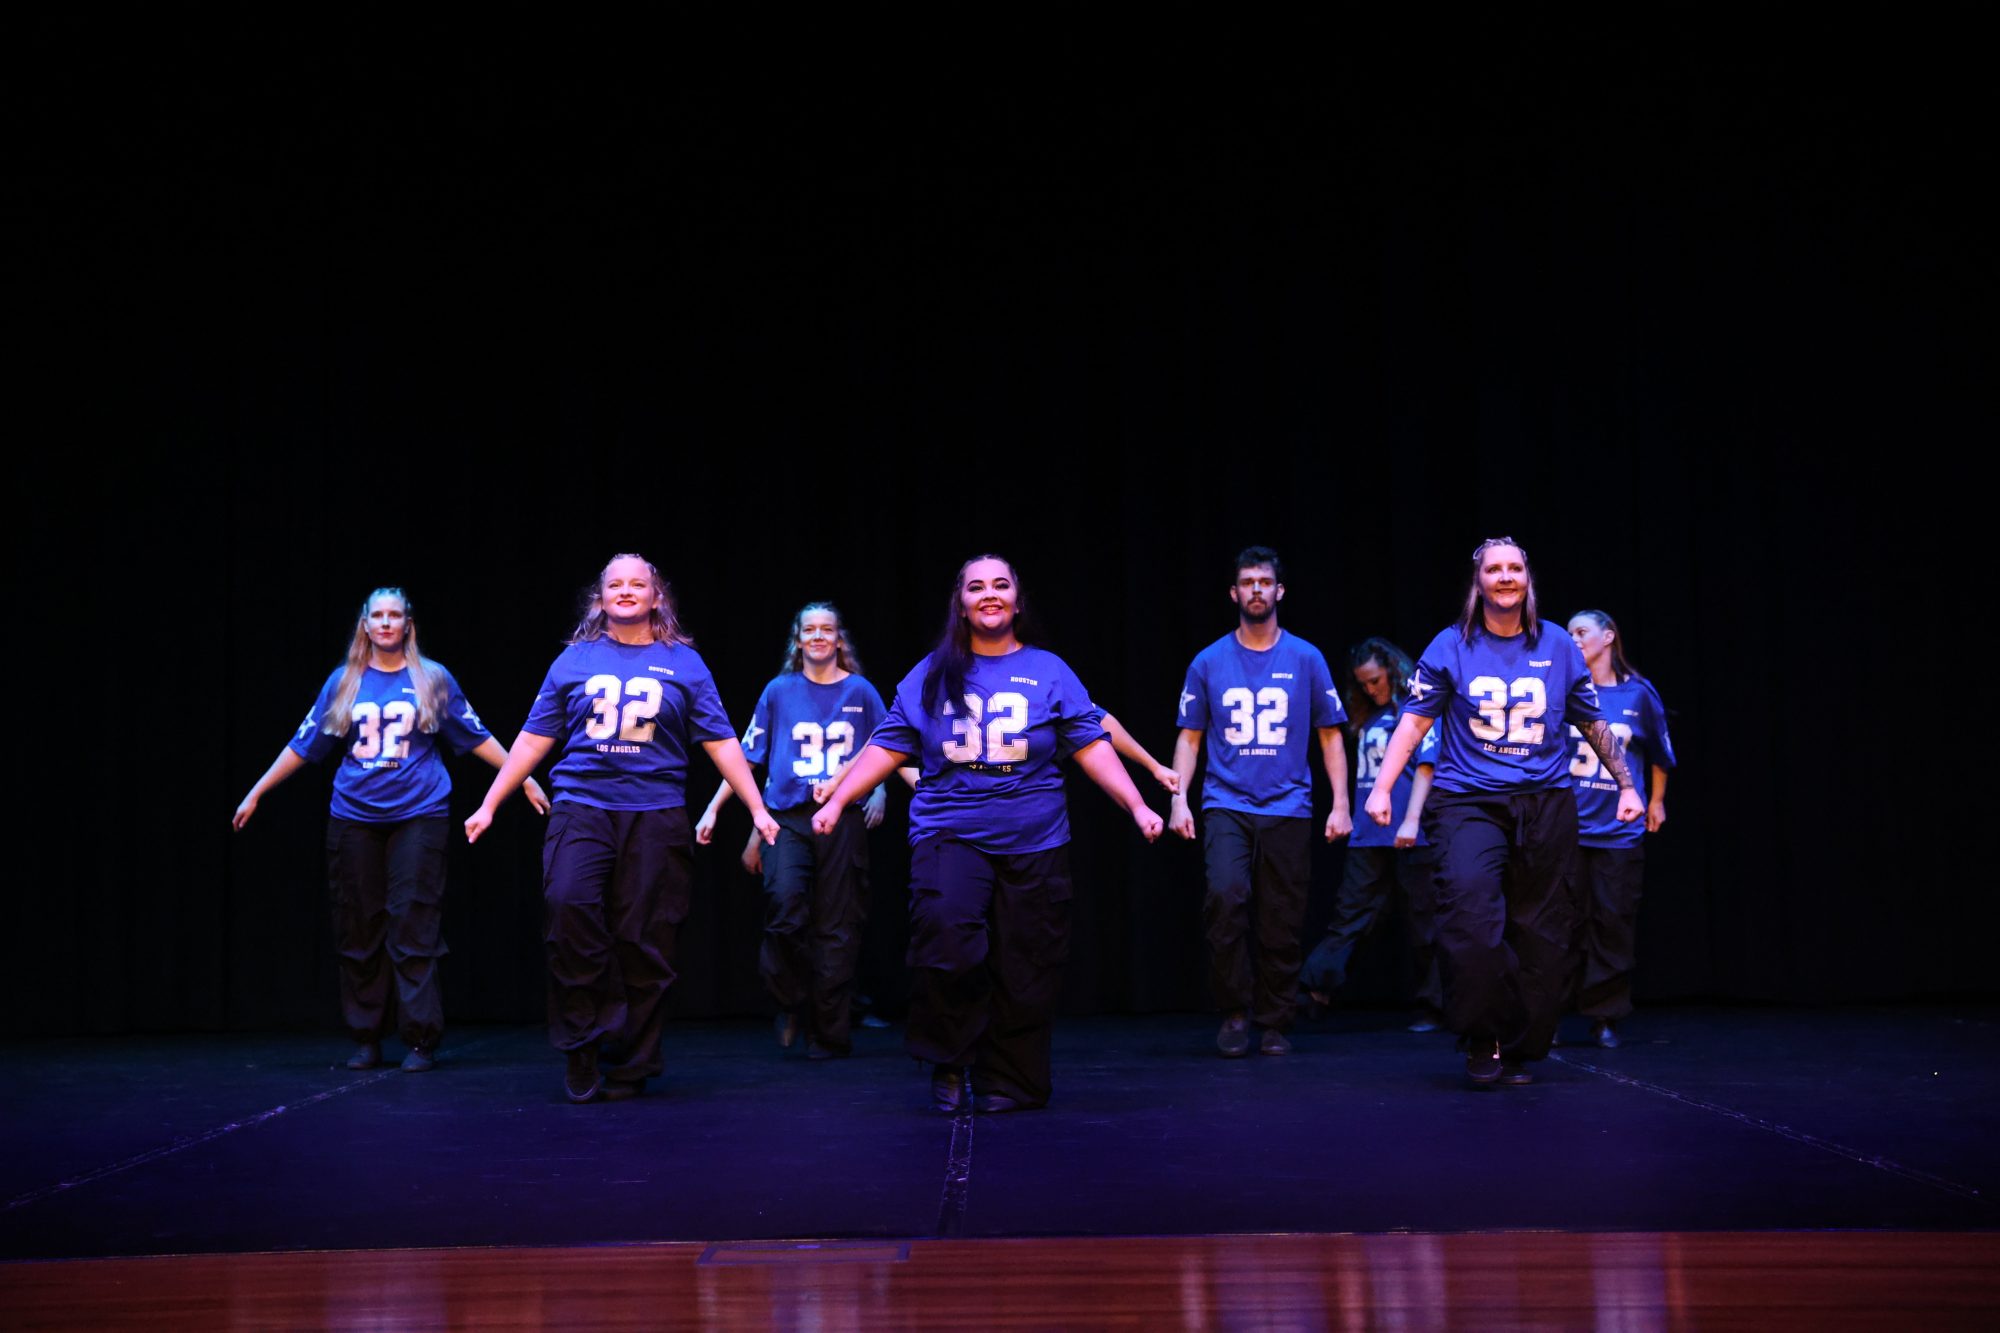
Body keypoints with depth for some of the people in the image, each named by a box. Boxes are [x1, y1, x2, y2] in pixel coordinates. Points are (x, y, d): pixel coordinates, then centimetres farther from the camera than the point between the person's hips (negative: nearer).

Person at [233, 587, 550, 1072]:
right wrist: (255, 794, 12)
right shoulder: (343, 682, 9)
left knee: (414, 928, -5)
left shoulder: (433, 679, 5)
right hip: (354, 818, 2)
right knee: (359, 930, 5)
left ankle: (421, 1040, -1)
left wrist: (523, 777, 2)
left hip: (418, 815, -2)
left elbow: (477, 737, 7)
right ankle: (365, 1040, 13)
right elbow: (303, 745, 13)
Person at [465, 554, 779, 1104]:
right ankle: (582, 1048, -10)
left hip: (655, 814, 0)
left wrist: (758, 809, 4)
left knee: (644, 943, -1)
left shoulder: (684, 663, 11)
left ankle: (630, 1068, 12)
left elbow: (721, 742, 10)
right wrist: (489, 805, 9)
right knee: (567, 906, -24)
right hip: (582, 807, 0)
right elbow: (534, 738, 13)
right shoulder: (575, 660, 12)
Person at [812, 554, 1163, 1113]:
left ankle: (1008, 1084, 16)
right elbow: (888, 746, 8)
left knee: (1023, 971, 2)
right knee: (945, 937, -23)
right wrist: (836, 800, -1)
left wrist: (1137, 806, -4)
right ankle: (948, 1064, -4)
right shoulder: (932, 674, 9)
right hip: (950, 835, -1)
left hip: (1033, 844, 1)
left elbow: (1091, 746, 5)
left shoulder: (1049, 672, 8)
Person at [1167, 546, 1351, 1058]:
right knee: (1226, 895, -22)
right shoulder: (1209, 662, 7)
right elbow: (1189, 738, 10)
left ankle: (1275, 1023, 17)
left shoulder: (1306, 659, 6)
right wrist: (1179, 799, -2)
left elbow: (1330, 736, 9)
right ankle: (1234, 1011, -7)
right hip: (1226, 805, 0)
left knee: (1282, 924, 1)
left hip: (1288, 809, 1)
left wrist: (1341, 804, 2)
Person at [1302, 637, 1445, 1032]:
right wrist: (1352, 816, 15)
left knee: (1423, 922, 2)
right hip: (1368, 836, 6)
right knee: (1348, 914, -2)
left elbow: (1425, 767, -9)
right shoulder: (1366, 718, 17)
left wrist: (1411, 821, -17)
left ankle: (1431, 1007, 9)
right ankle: (1315, 986, -9)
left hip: (1410, 837, -6)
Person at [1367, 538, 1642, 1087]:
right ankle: (1483, 1039, -9)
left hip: (1544, 802, 2)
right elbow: (1414, 721, 3)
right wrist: (1381, 789, -6)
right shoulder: (1451, 647, 4)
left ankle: (1521, 1049, 15)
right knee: (1470, 915, -23)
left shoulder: (1558, 646, 9)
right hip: (1467, 800, -2)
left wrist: (1627, 785, 17)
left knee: (1541, 932, 1)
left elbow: (1594, 723, 18)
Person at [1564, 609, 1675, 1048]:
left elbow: (1659, 753, 18)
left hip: (1619, 829, 0)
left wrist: (1657, 800, 23)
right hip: (1566, 826, 0)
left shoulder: (1639, 693, 5)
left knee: (1613, 922, 1)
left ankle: (1605, 1016, 9)